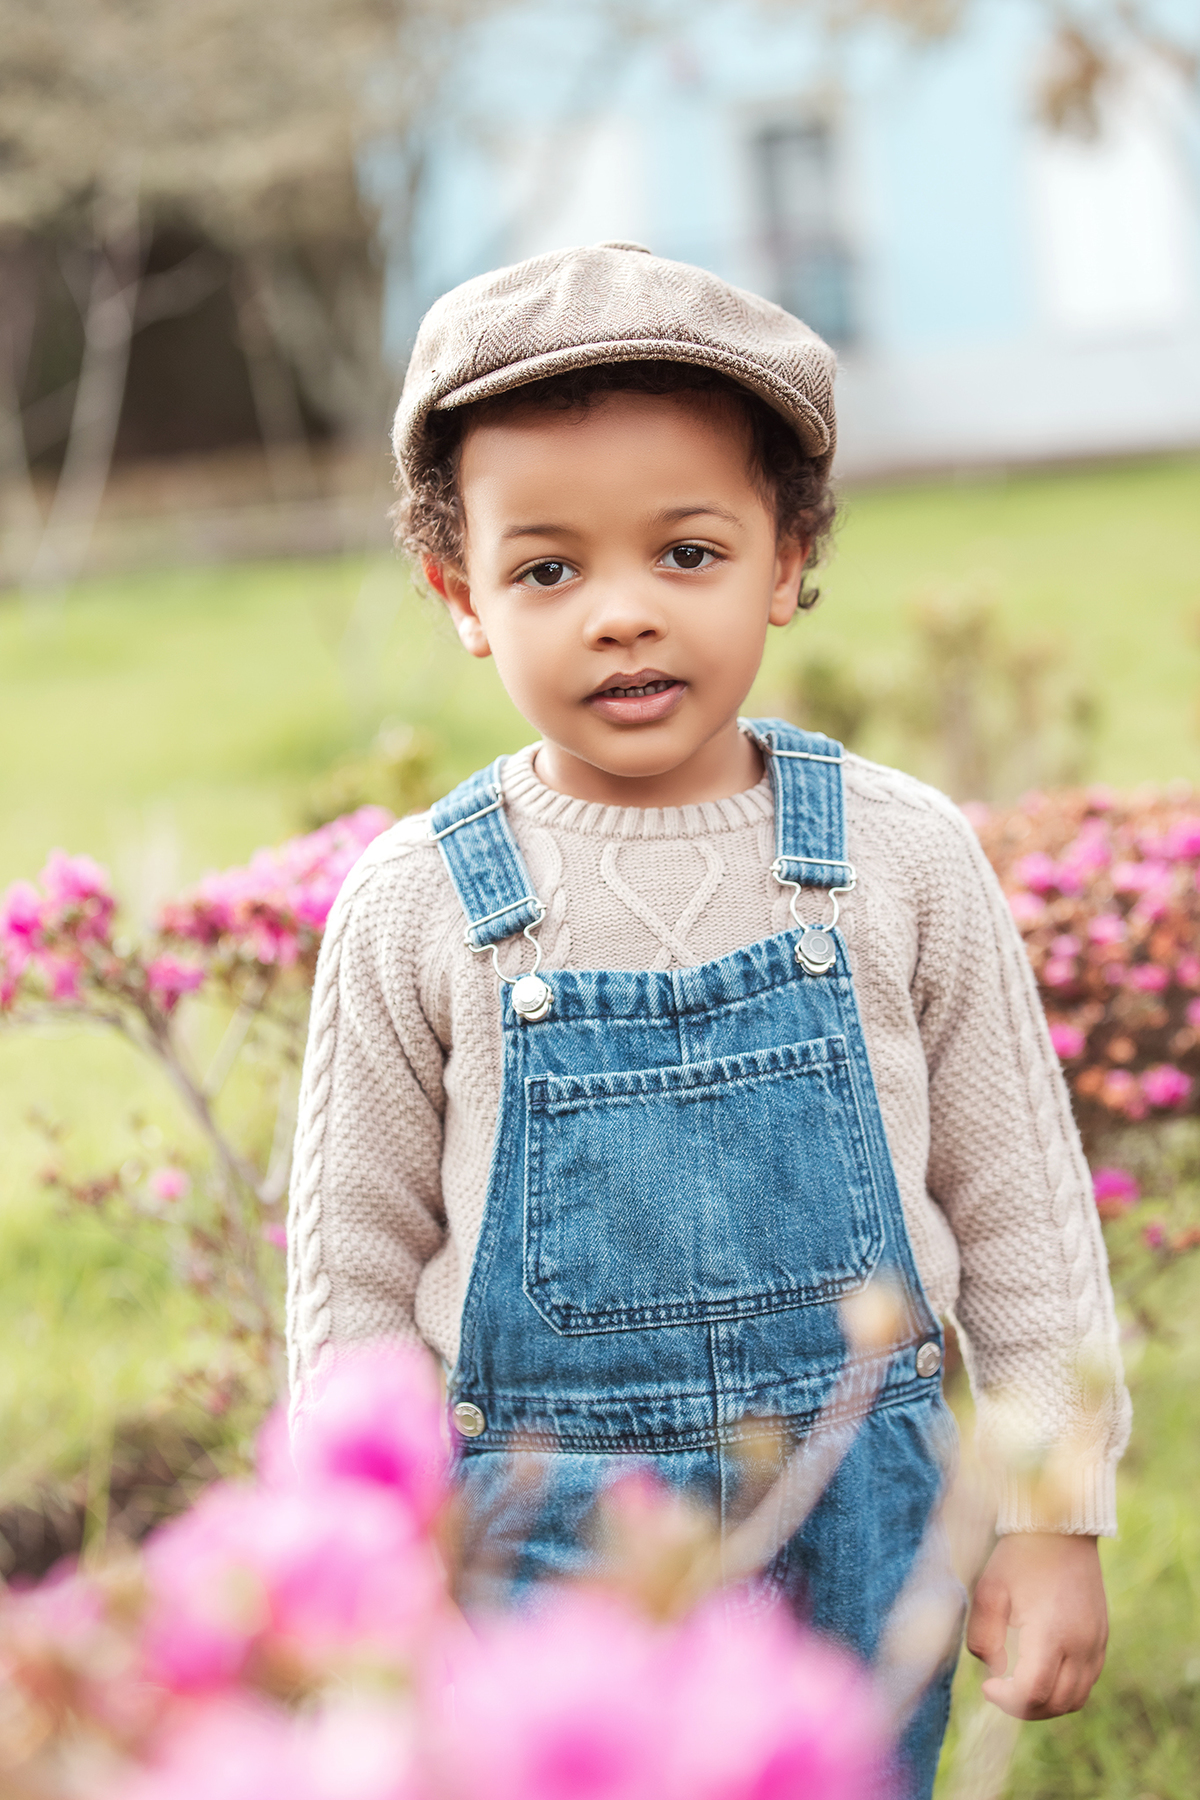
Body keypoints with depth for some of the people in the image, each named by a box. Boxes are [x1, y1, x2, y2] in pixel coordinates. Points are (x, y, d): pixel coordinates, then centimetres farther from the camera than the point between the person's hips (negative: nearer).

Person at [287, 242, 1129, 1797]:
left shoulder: (901, 860, -5)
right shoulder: (418, 910, -6)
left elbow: (1021, 1207, 3)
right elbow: (355, 1271, 3)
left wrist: (1054, 1514, 3)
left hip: (859, 1528, 1)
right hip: (540, 1544, -1)